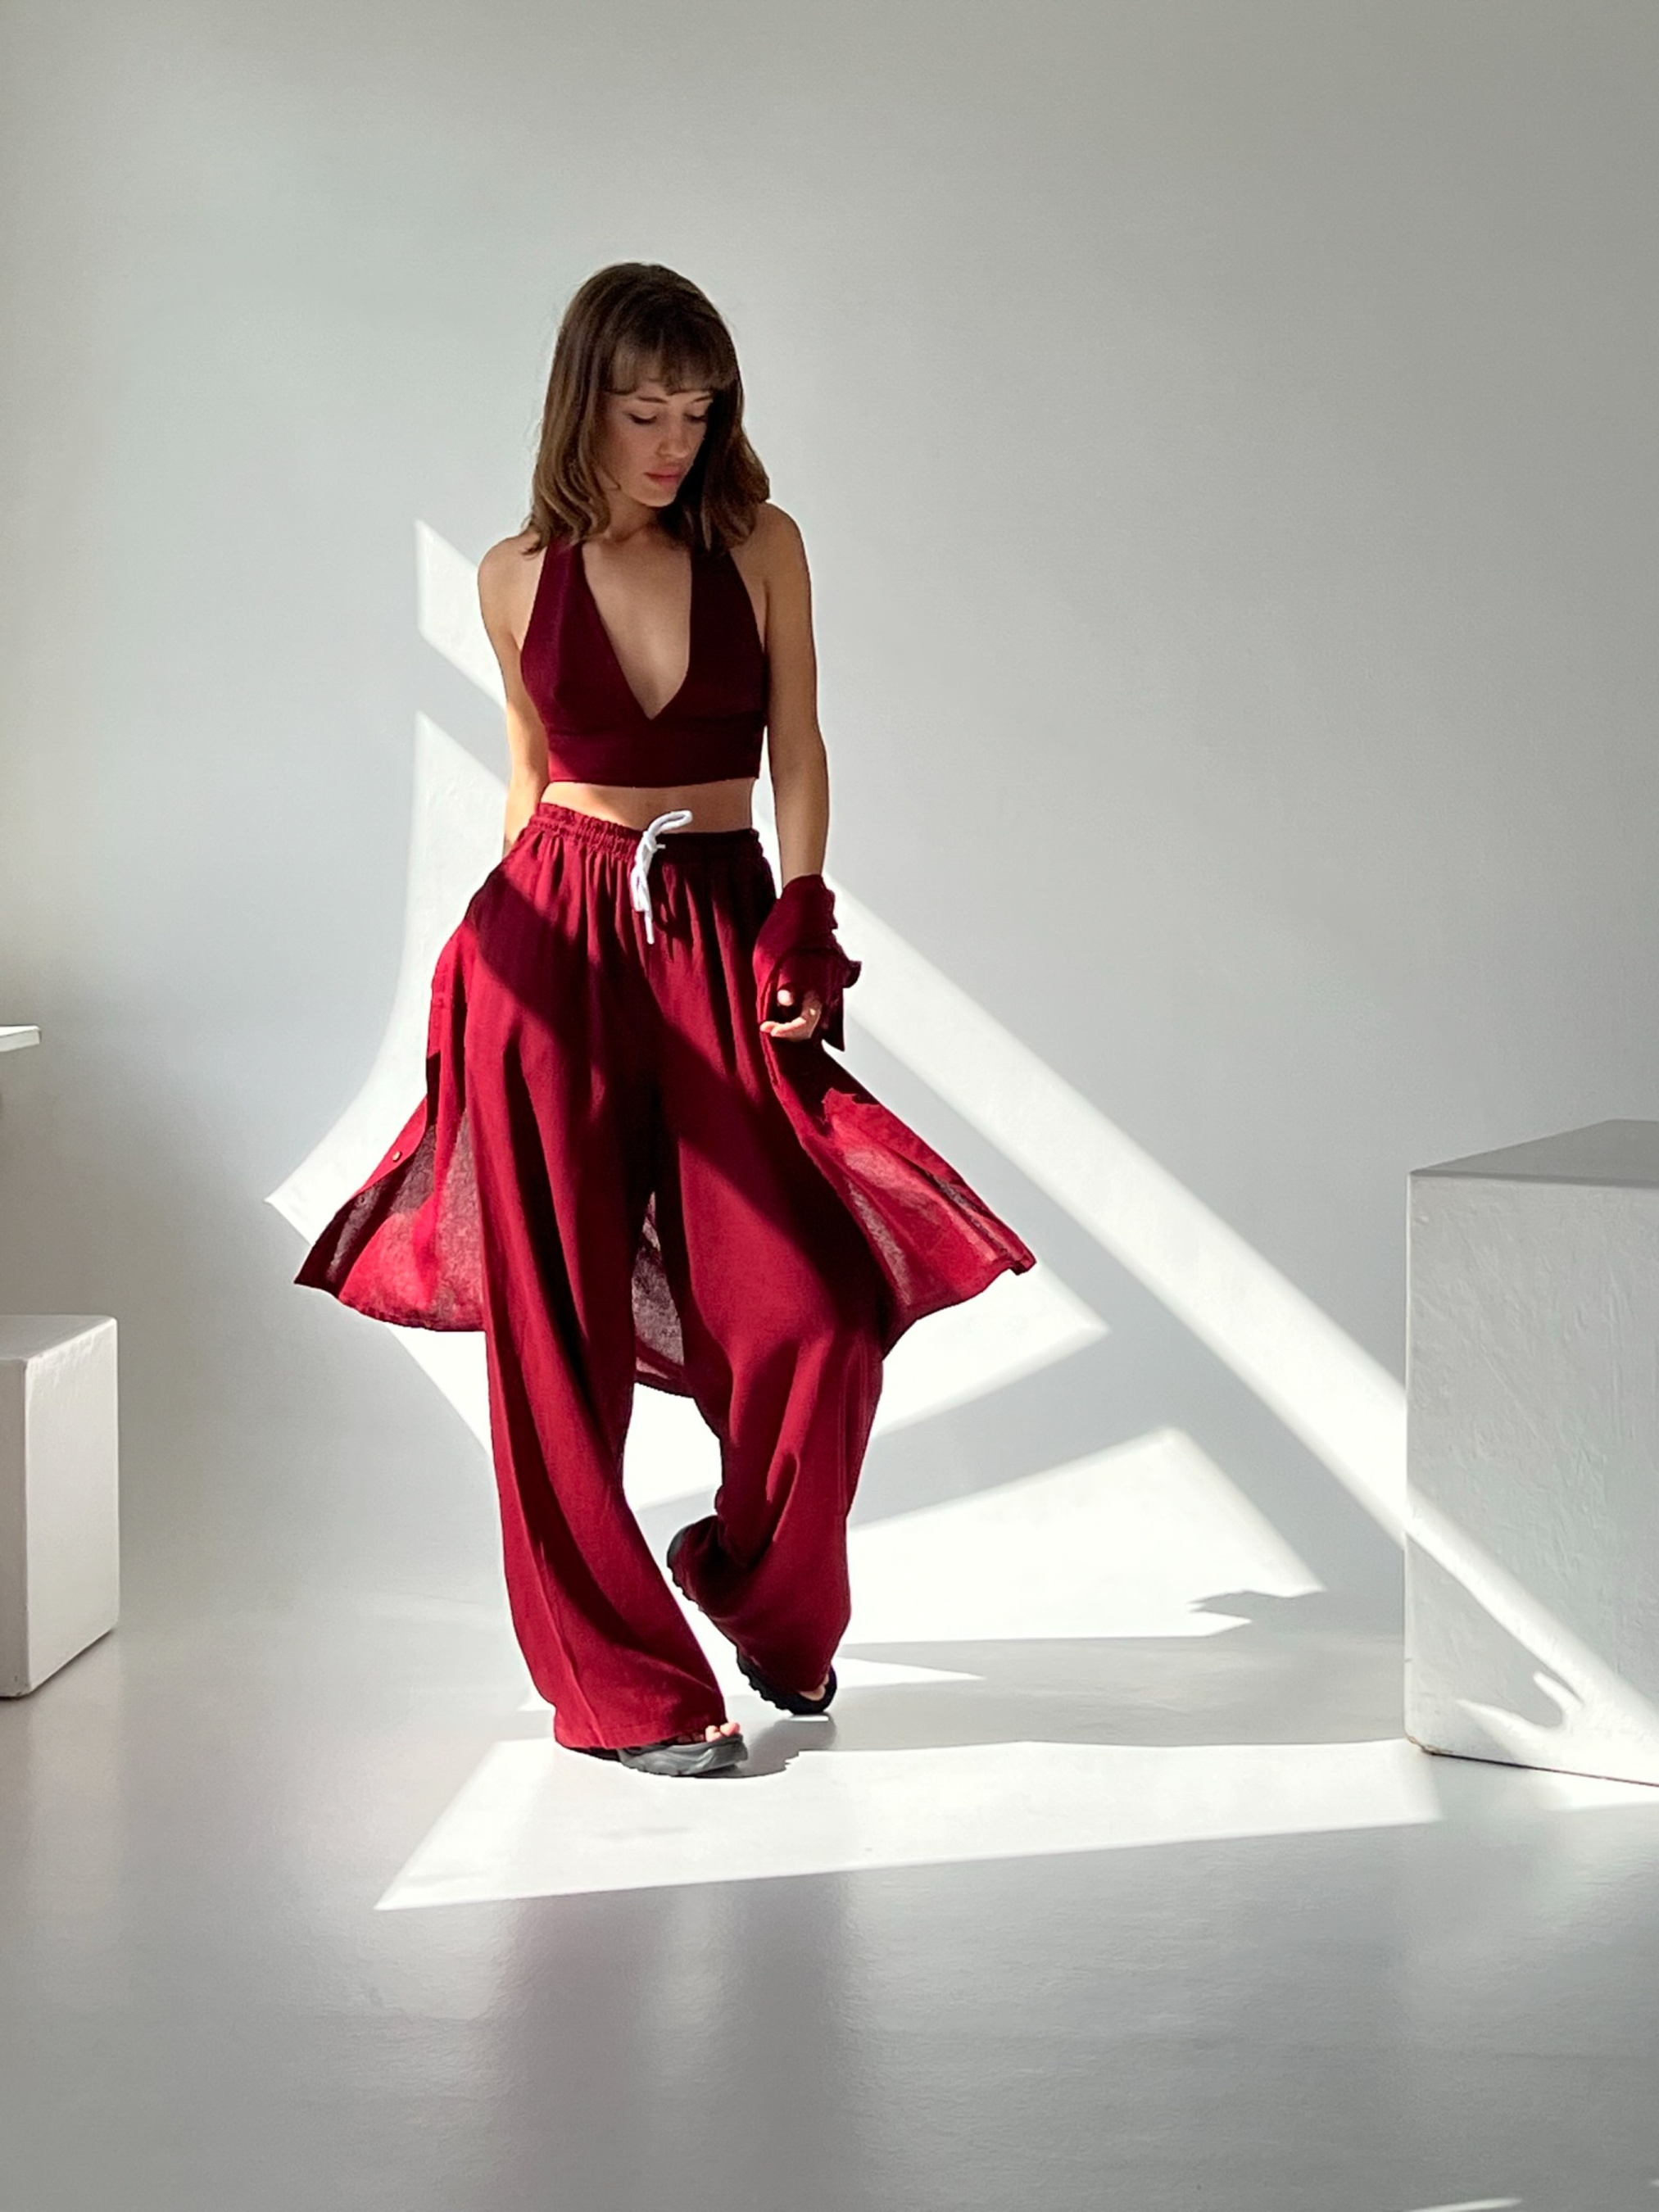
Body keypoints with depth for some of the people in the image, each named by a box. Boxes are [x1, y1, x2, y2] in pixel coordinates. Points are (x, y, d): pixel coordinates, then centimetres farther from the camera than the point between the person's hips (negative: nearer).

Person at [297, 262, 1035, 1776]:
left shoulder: (760, 547, 3)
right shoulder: (520, 577, 5)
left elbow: (797, 754, 2)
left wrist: (801, 937, -8)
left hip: (723, 939, 0)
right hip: (550, 949, 0)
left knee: (816, 1309, -9)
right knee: (561, 1325, -2)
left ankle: (768, 1598, 19)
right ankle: (628, 1687, 10)